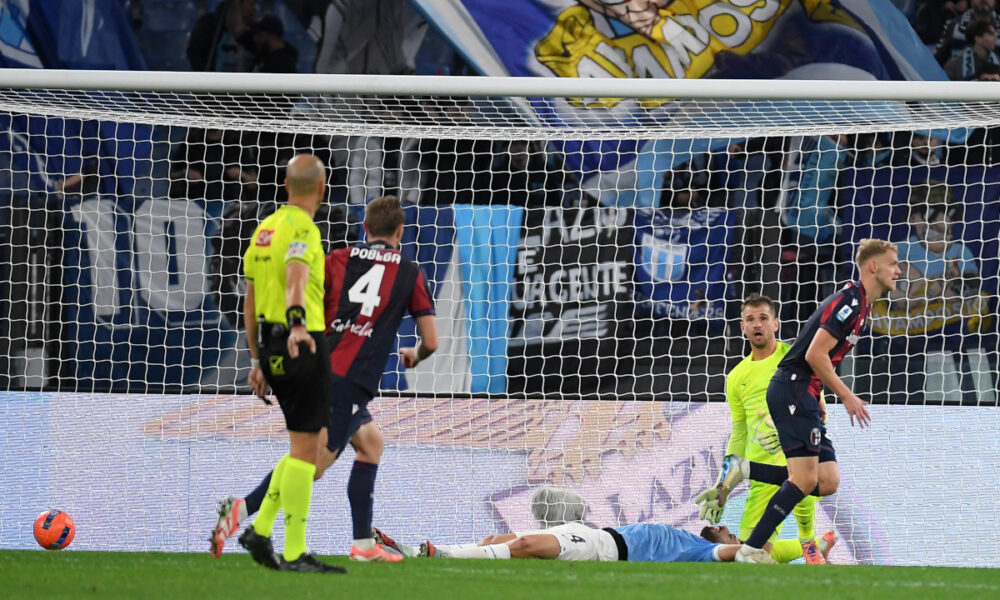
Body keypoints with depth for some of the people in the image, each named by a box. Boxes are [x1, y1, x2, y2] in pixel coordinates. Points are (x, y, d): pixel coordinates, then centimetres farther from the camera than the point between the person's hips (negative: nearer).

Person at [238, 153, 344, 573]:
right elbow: (296, 275, -32)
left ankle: (260, 531, 12)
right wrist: (297, 322, -49)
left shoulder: (264, 229, 15)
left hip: (272, 346, 9)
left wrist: (257, 359, 25)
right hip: (304, 346, -9)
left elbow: (251, 300, 20)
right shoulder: (302, 228, -11)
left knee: (305, 446, 18)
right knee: (305, 448, -5)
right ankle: (294, 554, -5)